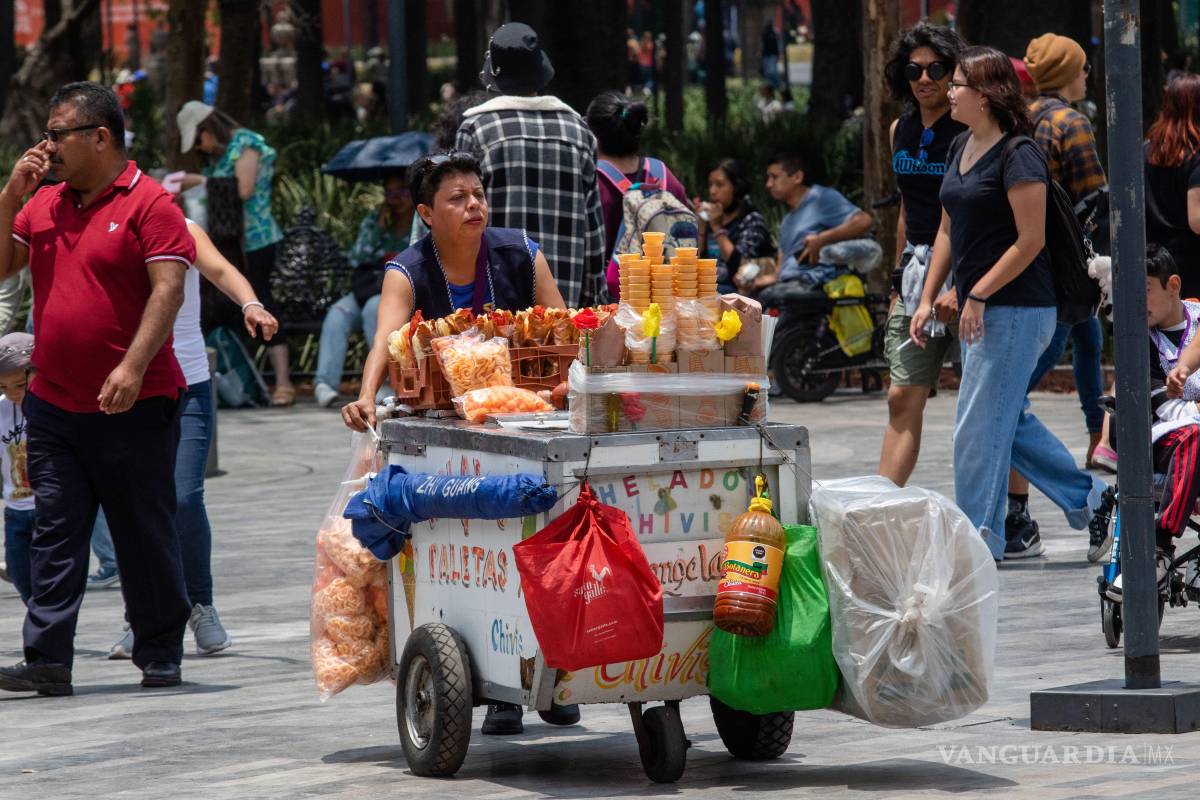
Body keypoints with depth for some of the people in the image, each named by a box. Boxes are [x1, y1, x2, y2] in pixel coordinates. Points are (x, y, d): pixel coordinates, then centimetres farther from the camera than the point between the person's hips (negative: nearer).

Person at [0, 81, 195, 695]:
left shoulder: (148, 203, -7)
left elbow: (168, 288, -15)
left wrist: (133, 366, -24)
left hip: (133, 409, -6)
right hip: (53, 407, 6)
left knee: (146, 538, 5)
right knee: (55, 536, 0)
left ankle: (160, 657, 16)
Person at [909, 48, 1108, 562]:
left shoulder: (1017, 156, -15)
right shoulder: (961, 148, 12)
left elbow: (1030, 241, -18)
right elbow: (948, 230, 18)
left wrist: (978, 295, -17)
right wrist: (928, 300, 12)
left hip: (1016, 310, -9)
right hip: (978, 308, 9)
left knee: (979, 426, -6)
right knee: (1009, 419, 15)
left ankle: (979, 538, 2)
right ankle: (1089, 501, 25)